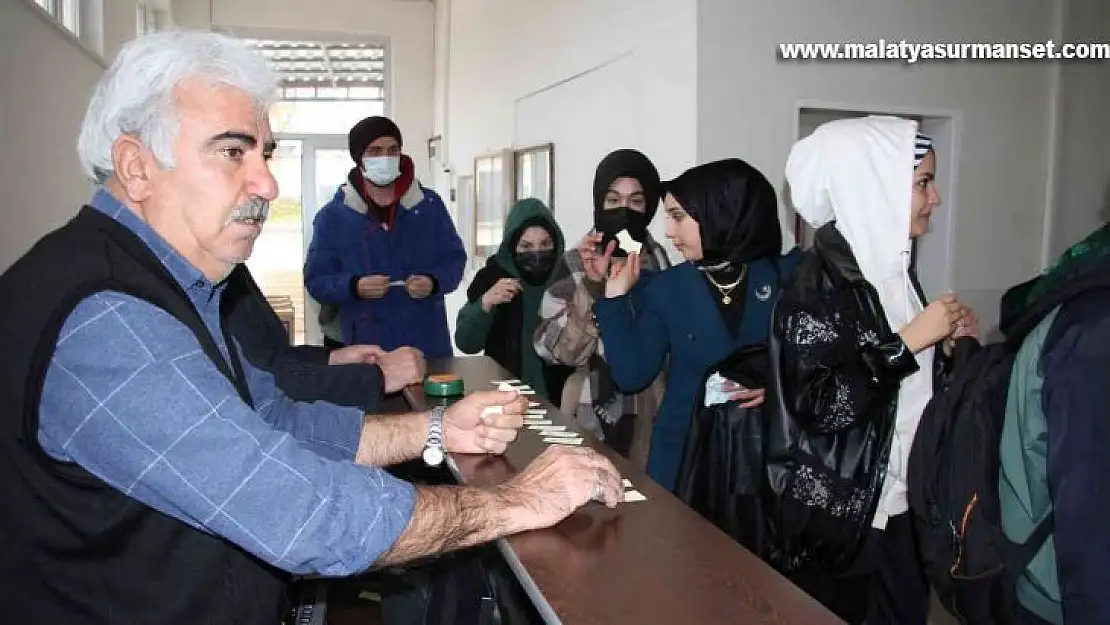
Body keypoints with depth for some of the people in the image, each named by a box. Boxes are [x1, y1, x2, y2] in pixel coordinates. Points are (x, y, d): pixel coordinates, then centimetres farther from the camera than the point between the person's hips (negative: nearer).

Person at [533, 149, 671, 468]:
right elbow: (558, 351, -17)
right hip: (593, 413, -3)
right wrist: (592, 285, -25)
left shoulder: (657, 259, 0)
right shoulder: (575, 263, -9)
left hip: (648, 413, 3)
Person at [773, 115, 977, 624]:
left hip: (900, 504, 8)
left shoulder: (889, 266, 7)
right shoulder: (820, 283, -18)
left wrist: (945, 343, 1)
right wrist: (909, 341, -21)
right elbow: (820, 406, -25)